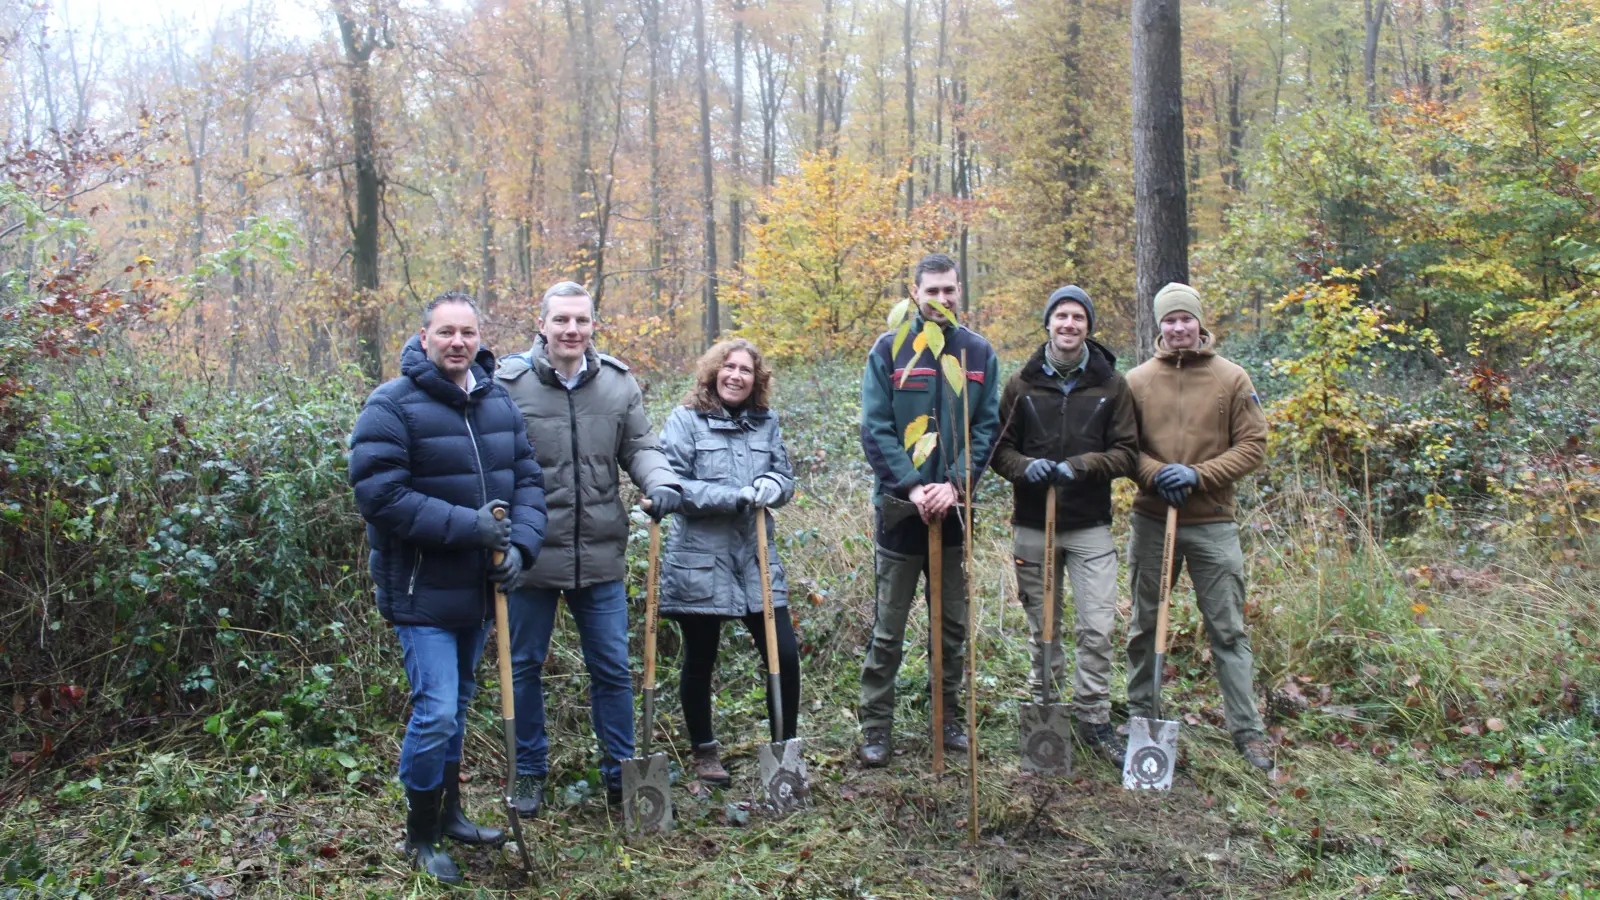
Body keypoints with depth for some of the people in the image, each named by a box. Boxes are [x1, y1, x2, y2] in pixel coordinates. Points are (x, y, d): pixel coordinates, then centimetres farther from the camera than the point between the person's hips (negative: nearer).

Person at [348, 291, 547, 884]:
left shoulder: (498, 402, 7)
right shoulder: (392, 406, -13)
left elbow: (527, 478, 8)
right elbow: (379, 494, -21)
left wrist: (520, 544, -9)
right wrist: (467, 525, -24)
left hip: (478, 589, 7)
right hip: (423, 590, -7)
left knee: (457, 708, 20)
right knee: (435, 714, -8)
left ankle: (448, 814, 37)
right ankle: (420, 837, 13)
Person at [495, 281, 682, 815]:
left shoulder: (617, 383, 2)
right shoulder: (508, 383, -7)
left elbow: (639, 446, 8)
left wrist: (660, 482, -12)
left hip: (601, 556, 2)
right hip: (530, 555, -2)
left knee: (612, 669, 12)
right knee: (525, 667, 13)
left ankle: (620, 772, 28)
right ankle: (530, 774, 31)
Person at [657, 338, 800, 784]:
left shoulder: (765, 422, 9)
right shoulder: (685, 420, -3)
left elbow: (786, 478, 12)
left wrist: (772, 486, -13)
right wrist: (736, 497, -18)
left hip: (756, 557, 3)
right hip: (700, 560, -3)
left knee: (784, 656, -1)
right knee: (699, 663, 10)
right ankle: (704, 752, 30)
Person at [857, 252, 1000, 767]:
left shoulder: (979, 353, 5)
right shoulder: (888, 351, -3)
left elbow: (987, 429, 2)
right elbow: (875, 430, -7)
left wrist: (955, 483, -12)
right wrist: (912, 487, -17)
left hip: (954, 507, 3)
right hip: (899, 508, -3)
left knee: (953, 625, 13)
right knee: (887, 630, 4)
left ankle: (947, 720, 27)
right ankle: (876, 729, 15)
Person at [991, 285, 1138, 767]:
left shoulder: (1111, 385, 3)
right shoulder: (1022, 383, 4)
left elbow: (1127, 452, 0)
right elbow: (999, 447, 6)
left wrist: (1080, 466, -17)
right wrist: (1025, 466, -16)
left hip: (1090, 526, -1)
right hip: (1033, 524, 1)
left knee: (1097, 628, -4)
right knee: (1042, 628, 11)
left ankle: (1093, 719, 11)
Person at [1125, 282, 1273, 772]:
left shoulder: (1232, 378, 0)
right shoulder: (1137, 381, 3)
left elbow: (1252, 445, -2)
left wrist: (1197, 475, -14)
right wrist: (1156, 473, -15)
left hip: (1213, 523, -1)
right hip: (1151, 521, 2)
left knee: (1228, 631, 3)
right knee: (1144, 626, 12)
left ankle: (1247, 731, 13)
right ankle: (1141, 717, 26)